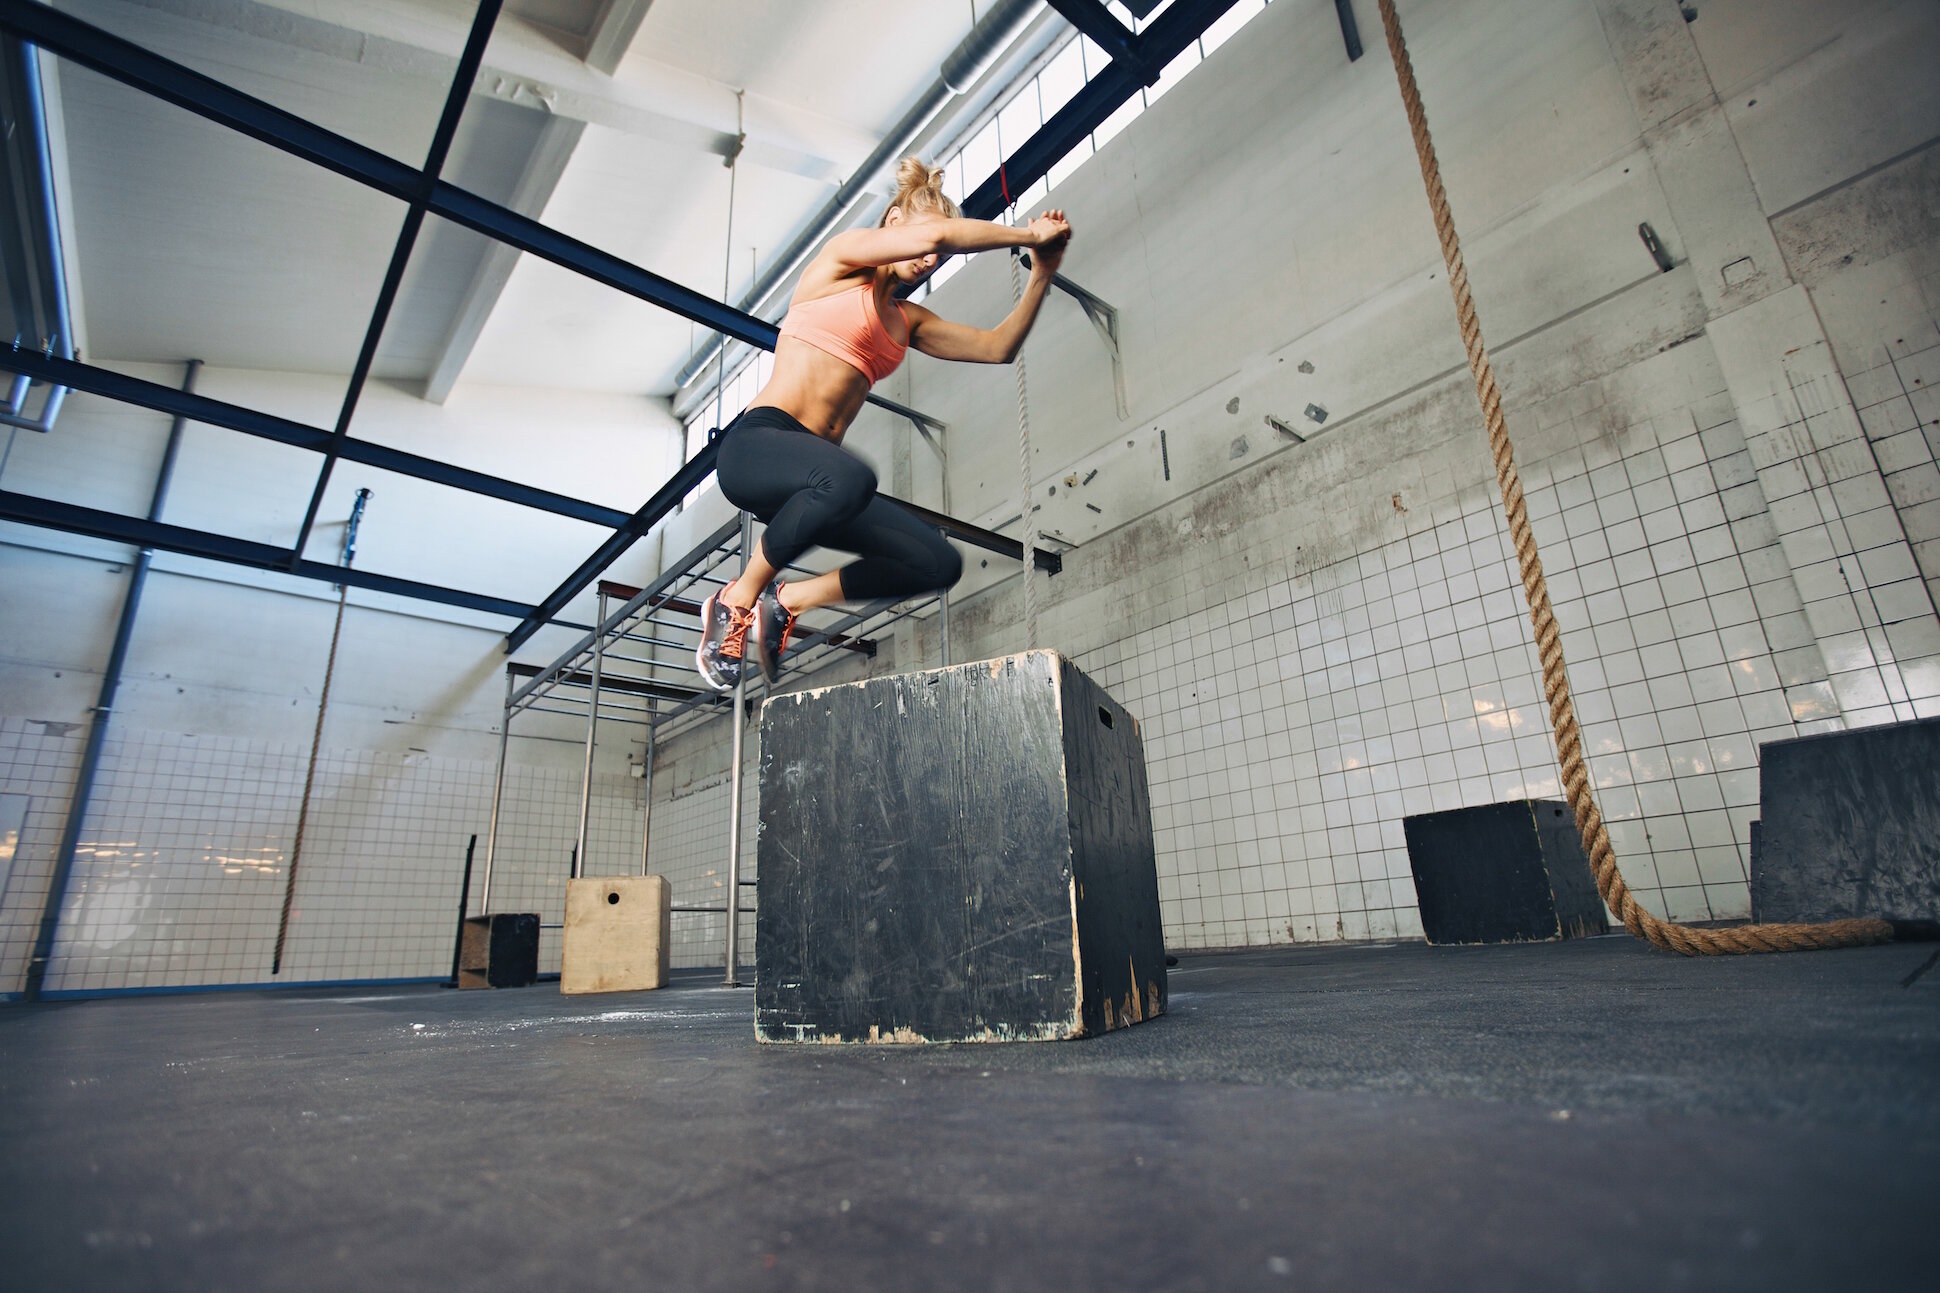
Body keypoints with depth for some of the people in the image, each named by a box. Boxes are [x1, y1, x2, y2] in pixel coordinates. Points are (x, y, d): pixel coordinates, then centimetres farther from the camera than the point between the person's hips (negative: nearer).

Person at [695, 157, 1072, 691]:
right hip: (756, 443, -7)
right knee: (850, 479, -42)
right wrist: (1028, 235, -1)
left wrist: (1041, 276, 7)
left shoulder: (907, 320, 25)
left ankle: (784, 601, 1)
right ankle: (737, 600, -17)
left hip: (817, 473, 7)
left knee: (940, 563, -8)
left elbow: (998, 347, 17)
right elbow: (938, 232, -11)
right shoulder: (843, 255, 7)